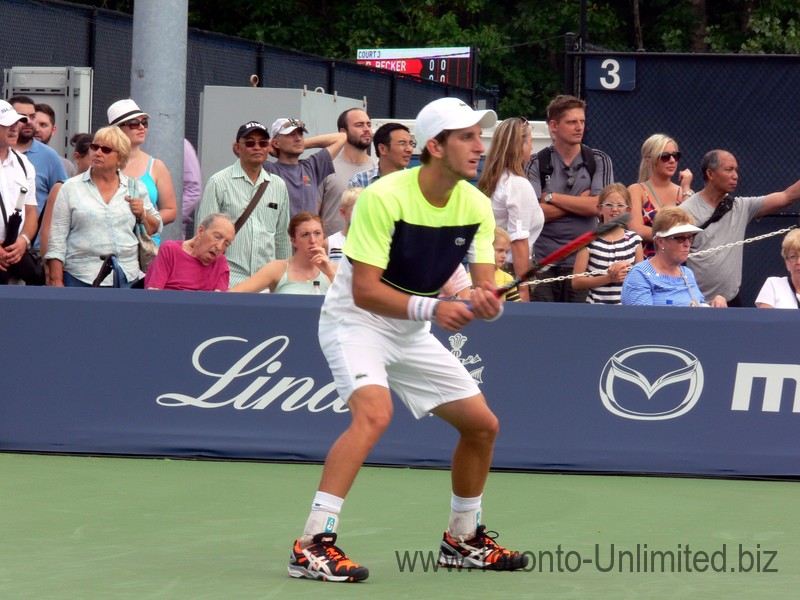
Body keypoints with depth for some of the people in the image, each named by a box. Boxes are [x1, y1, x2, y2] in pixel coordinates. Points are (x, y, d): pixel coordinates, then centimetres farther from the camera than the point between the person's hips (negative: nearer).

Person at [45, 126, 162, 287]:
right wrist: (56, 281, -5)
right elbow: (57, 239, 1)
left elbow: (155, 229, 21)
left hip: (126, 279, 2)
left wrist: (142, 214, 0)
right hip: (80, 279, -2)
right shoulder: (71, 188, 5)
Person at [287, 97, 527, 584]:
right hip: (357, 320, -7)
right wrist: (431, 308, -37)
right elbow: (364, 290, -25)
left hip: (412, 333, 7)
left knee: (482, 425, 7)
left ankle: (464, 539, 28)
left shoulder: (477, 206, -4)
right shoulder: (385, 197, -23)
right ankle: (313, 544, -35)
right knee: (375, 413, -32)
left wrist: (486, 304, -32)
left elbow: (486, 286, -7)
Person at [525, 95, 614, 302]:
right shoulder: (537, 164, 4)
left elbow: (597, 206, -7)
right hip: (542, 262, -1)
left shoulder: (599, 161, 7)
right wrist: (580, 202, -6)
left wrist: (551, 197, -3)